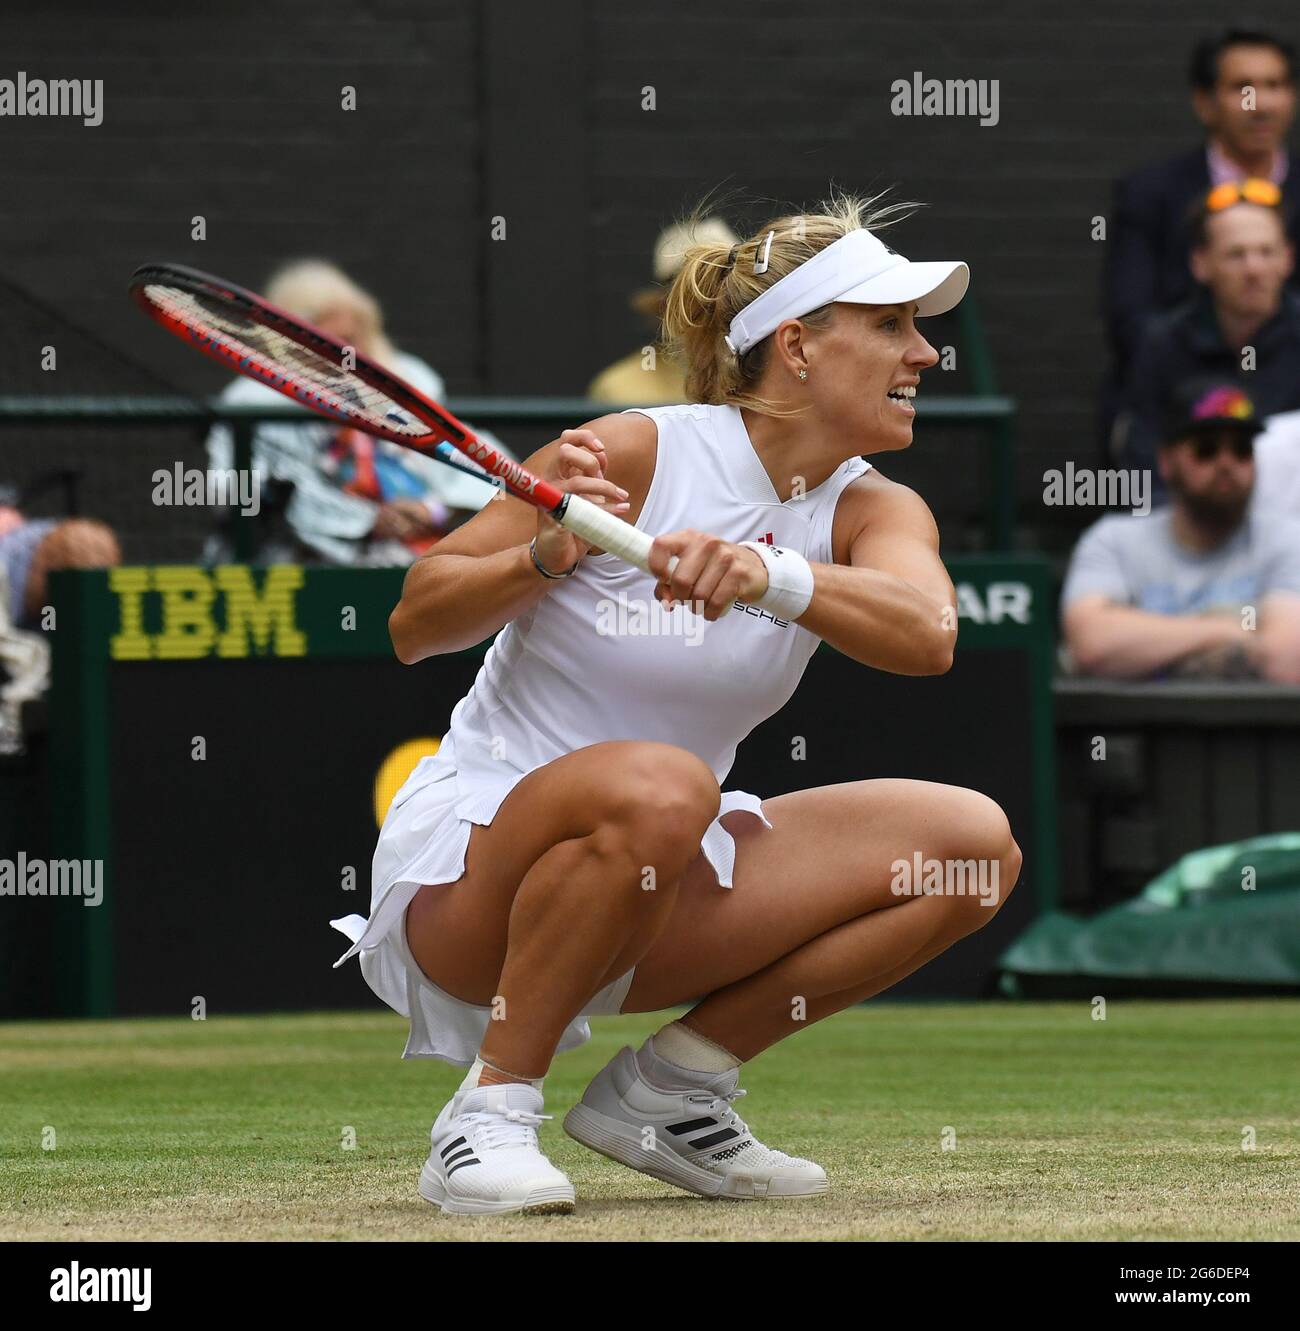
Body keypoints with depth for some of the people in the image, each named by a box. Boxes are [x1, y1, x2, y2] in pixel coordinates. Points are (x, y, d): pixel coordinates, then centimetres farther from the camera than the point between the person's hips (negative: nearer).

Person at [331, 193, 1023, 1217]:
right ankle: (490, 1110, -21)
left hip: (653, 885, 6)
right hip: (466, 856, -6)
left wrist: (768, 576, -41)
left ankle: (665, 1091, 2)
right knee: (658, 785, -39)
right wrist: (546, 558, -29)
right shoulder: (639, 452, -14)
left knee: (973, 841, -9)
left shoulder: (872, 512, 0)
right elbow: (415, 626, -10)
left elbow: (927, 634, -24)